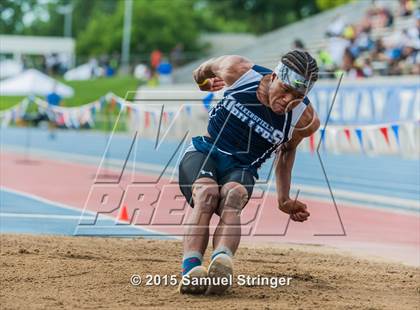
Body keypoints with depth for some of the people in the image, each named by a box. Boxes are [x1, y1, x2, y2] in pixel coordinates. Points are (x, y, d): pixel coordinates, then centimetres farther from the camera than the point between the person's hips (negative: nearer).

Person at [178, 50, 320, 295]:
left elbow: (287, 150, 11)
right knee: (207, 193, -35)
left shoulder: (305, 119, -10)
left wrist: (284, 200, 16)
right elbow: (207, 68, 14)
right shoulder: (238, 71, -12)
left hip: (241, 169, 0)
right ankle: (191, 269, -58)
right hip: (203, 152, 0)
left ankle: (222, 260, -65)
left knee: (234, 195, -36)